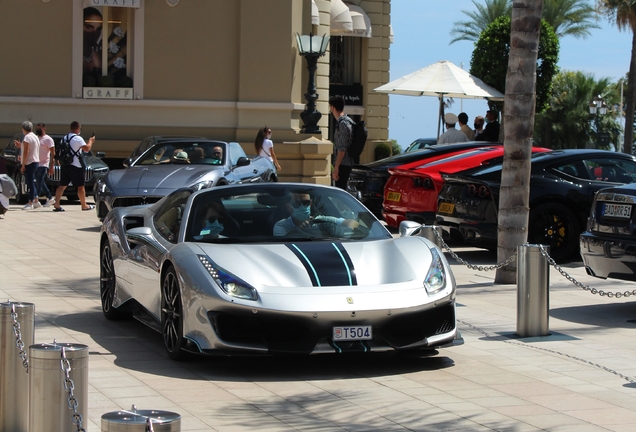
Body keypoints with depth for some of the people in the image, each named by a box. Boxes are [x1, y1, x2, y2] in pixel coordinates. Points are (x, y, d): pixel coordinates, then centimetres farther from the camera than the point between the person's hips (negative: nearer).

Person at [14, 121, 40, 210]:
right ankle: (36, 201, 18)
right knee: (31, 183, 16)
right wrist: (20, 145, 24)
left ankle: (30, 203, -8)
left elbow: (26, 152, -19)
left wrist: (23, 165, -17)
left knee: (30, 183, -8)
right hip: (36, 162, 10)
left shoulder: (27, 137, -14)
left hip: (29, 163, -10)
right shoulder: (35, 137, 15)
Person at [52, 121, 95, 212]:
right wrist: (90, 141, -2)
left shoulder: (65, 138, 13)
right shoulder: (77, 139, -11)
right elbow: (87, 148, -19)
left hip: (64, 165, 7)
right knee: (80, 186, 4)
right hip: (75, 166, -7)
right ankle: (84, 205, 11)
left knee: (62, 185, 5)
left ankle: (56, 204, -4)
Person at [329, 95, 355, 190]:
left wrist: (336, 167, -21)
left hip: (343, 164, -10)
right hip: (346, 164, 10)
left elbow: (342, 149, -21)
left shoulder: (343, 123, -17)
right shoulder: (347, 121, 14)